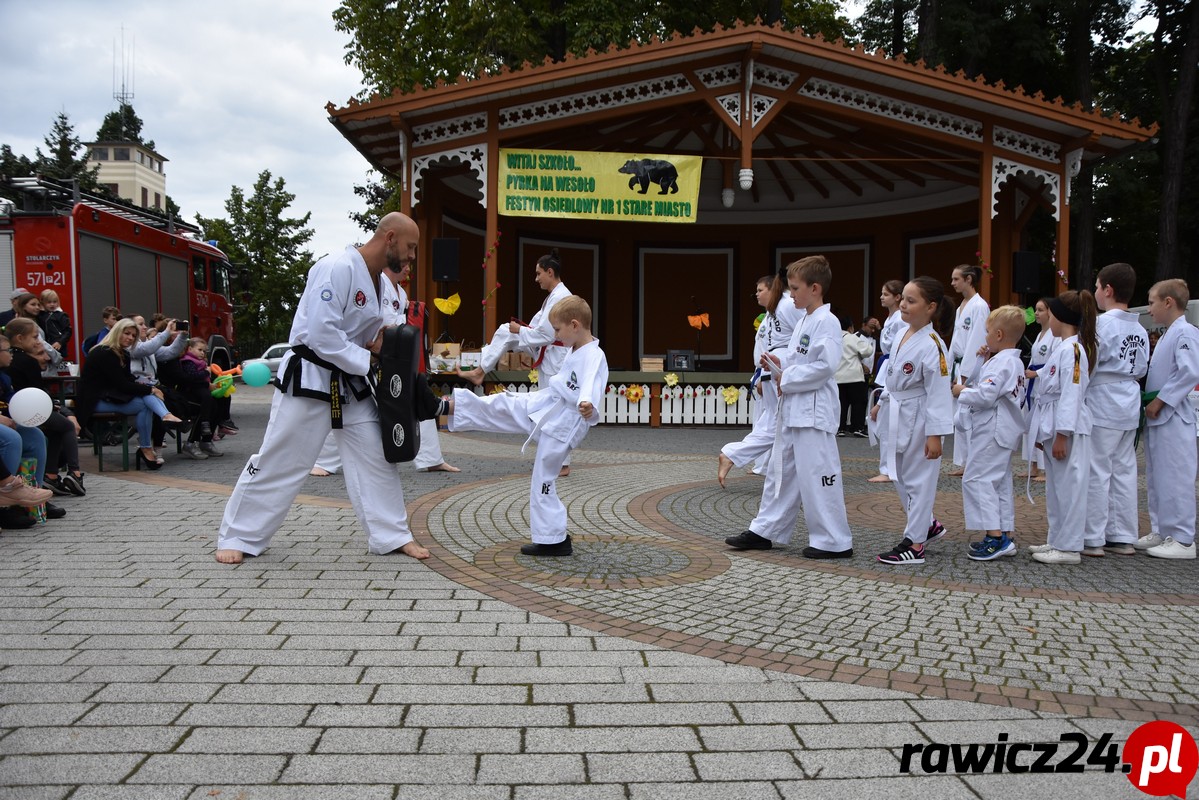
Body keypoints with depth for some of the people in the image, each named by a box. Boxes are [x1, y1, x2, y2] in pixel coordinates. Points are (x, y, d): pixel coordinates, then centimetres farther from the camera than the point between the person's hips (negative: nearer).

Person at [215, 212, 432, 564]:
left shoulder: (384, 283, 7)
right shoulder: (337, 268, -21)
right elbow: (321, 333, -27)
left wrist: (383, 338, -3)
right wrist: (367, 361, -19)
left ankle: (392, 535, 16)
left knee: (375, 456, 6)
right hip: (309, 378, -8)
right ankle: (237, 537, 15)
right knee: (279, 462, 0)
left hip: (352, 385, 8)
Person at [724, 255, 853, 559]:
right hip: (792, 409, 10)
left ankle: (834, 541, 7)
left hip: (814, 411, -10)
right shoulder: (803, 322, 15)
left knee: (817, 476, -4)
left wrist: (787, 379, -16)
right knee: (781, 470, 15)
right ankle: (764, 531, 25)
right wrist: (778, 364, 4)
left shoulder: (826, 322, -14)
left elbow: (825, 365, -23)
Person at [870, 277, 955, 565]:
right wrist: (882, 403, 22)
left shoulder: (932, 345, -20)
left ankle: (914, 544, 11)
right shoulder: (902, 335, 5)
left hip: (917, 420, -9)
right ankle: (927, 526, 36)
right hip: (897, 417, 9)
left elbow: (938, 393, -21)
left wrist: (935, 435, -22)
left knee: (919, 479, 2)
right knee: (900, 477, 18)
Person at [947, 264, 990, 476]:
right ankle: (964, 463, 17)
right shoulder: (961, 307, 15)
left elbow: (977, 342, -16)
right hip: (961, 367, 9)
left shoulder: (980, 306, -12)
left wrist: (964, 374, -17)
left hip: (973, 369, -9)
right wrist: (952, 371, 16)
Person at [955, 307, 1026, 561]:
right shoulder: (1015, 362, 14)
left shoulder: (1000, 363, -18)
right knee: (1000, 483, 15)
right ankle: (1006, 535, 20)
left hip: (992, 431, -11)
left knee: (976, 479, -9)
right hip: (1005, 431, 11)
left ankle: (995, 536, -11)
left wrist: (962, 392, -10)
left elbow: (985, 396, -26)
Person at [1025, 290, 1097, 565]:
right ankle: (1058, 540, 26)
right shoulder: (1065, 348, 14)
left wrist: (1061, 436, -21)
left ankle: (1069, 547, 5)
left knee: (1068, 486, -2)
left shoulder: (1072, 350, -16)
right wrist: (1046, 432, 22)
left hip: (1068, 429, -10)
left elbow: (1071, 395, -20)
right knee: (1056, 487, 16)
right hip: (1055, 428, 10)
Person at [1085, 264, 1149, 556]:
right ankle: (1123, 537, 19)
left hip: (1102, 406, -7)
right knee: (1124, 470, 12)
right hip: (1129, 406, 7)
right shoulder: (1140, 330, 8)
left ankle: (1093, 538, 5)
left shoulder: (1102, 323, -15)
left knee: (1097, 472, -1)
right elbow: (1142, 370, 13)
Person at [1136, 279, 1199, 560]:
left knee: (1176, 479, -5)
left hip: (1174, 418, -10)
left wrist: (1160, 400, -20)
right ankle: (1162, 531, 25)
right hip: (1157, 417, 10)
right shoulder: (1167, 335, 16)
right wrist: (1151, 403, 11)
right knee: (1156, 477, 15)